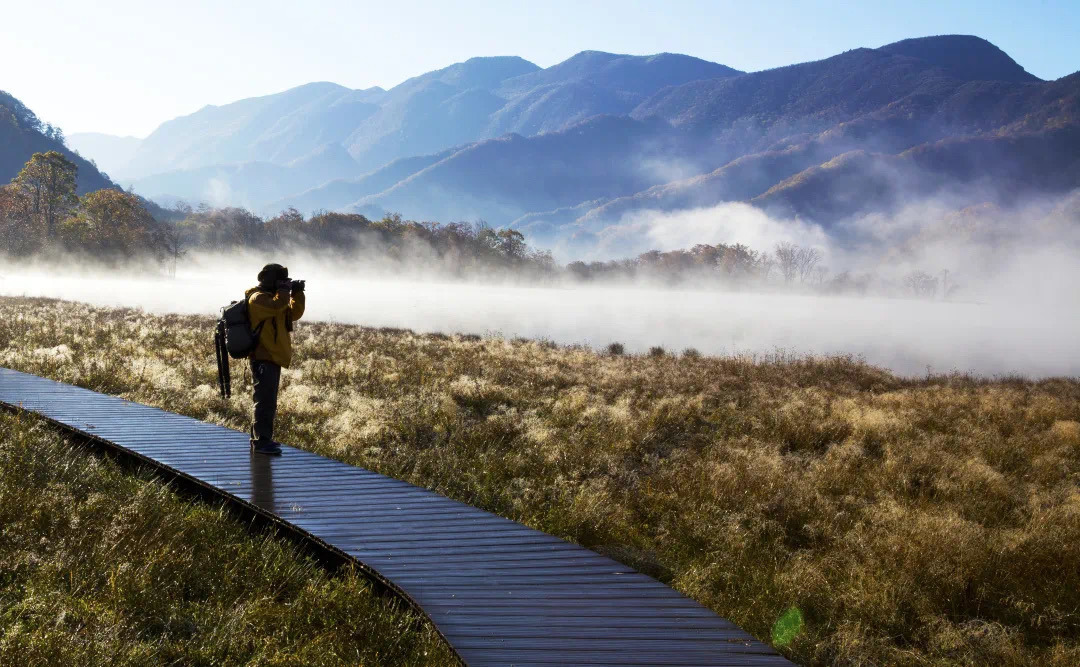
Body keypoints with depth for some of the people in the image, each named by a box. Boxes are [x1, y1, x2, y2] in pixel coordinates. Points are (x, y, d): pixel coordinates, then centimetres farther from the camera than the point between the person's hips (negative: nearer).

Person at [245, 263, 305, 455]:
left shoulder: (271, 297, 20)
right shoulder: (258, 298, -11)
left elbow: (294, 313, 21)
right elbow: (277, 305, -30)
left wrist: (298, 293, 10)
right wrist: (284, 290, -14)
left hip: (273, 358, 11)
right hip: (264, 359, -11)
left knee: (266, 401, 16)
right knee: (266, 401, -13)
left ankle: (259, 439, 24)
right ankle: (261, 442, -14)